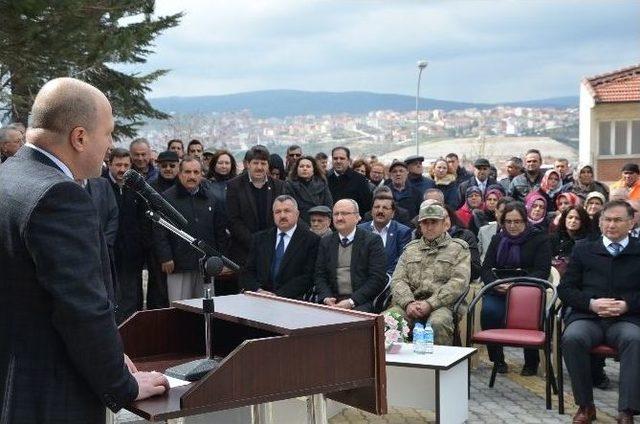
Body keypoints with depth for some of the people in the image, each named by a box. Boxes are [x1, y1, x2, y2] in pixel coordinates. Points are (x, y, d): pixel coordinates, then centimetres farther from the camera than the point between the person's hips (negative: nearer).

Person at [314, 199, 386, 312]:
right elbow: (320, 276, 13)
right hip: (332, 302, 4)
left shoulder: (372, 240, 1)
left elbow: (377, 278, -7)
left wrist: (352, 301, -16)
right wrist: (326, 298, -8)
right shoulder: (326, 242, 15)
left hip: (362, 302, -4)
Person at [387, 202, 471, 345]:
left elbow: (458, 283, -1)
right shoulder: (410, 249, 25)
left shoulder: (459, 248, 13)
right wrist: (408, 303, -9)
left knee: (438, 322, -38)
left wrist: (430, 304, -13)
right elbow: (398, 280, 13)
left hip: (442, 305, -3)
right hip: (410, 305, 3)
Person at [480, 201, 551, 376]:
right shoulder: (497, 240, 19)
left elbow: (542, 271, -5)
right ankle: (497, 359, -10)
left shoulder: (540, 239, 7)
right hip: (498, 291, 3)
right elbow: (486, 269, 11)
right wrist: (496, 284, -13)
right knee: (489, 311, -29)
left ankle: (531, 362, -8)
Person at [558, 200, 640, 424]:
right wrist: (591, 303, -7)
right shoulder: (583, 250, 18)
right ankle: (585, 406, -17)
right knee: (572, 338, -32)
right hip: (587, 317, 1)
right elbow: (565, 288, 11)